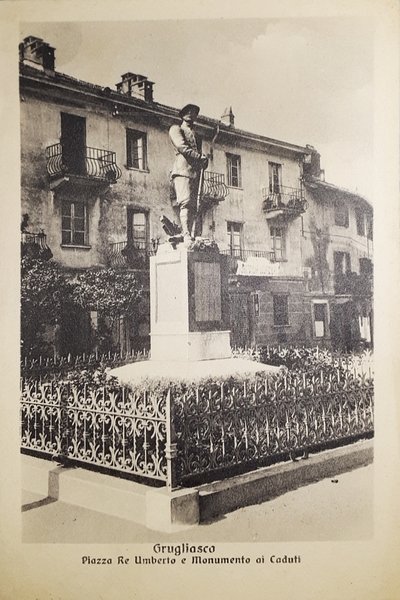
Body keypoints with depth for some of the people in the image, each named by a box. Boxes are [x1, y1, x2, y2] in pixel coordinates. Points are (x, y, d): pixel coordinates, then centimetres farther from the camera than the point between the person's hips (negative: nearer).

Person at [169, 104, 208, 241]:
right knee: (185, 203, -19)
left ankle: (190, 235, -8)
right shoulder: (176, 129, 12)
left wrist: (204, 160, 4)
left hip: (195, 172, 7)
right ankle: (186, 235, -27)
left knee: (193, 205, -3)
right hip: (182, 170, -7)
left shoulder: (195, 134, 34)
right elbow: (182, 147, -5)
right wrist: (200, 156, -11)